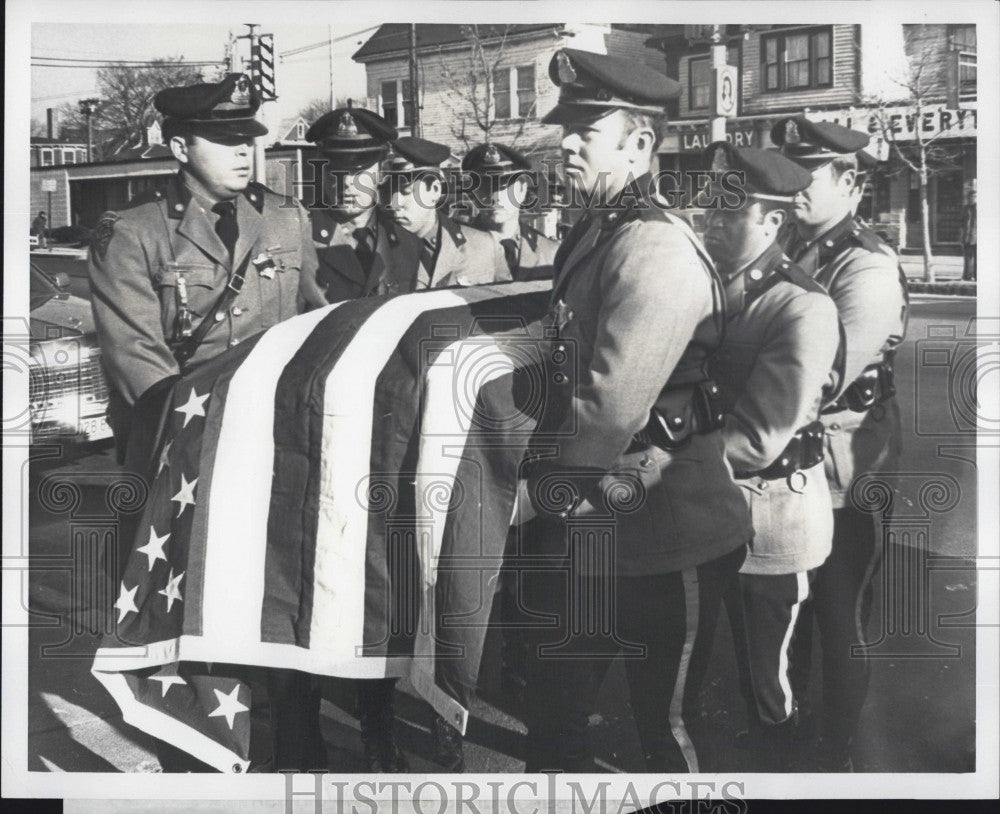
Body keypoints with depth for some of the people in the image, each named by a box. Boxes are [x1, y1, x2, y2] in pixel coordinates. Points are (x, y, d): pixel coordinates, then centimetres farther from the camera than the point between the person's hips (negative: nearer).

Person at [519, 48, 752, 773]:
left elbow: (612, 406, -26)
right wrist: (544, 478, 4)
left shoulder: (659, 248, -20)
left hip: (664, 538, -9)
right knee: (552, 714, 18)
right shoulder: (590, 237, 9)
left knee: (667, 728, 9)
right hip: (585, 527, 9)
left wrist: (542, 485, -12)